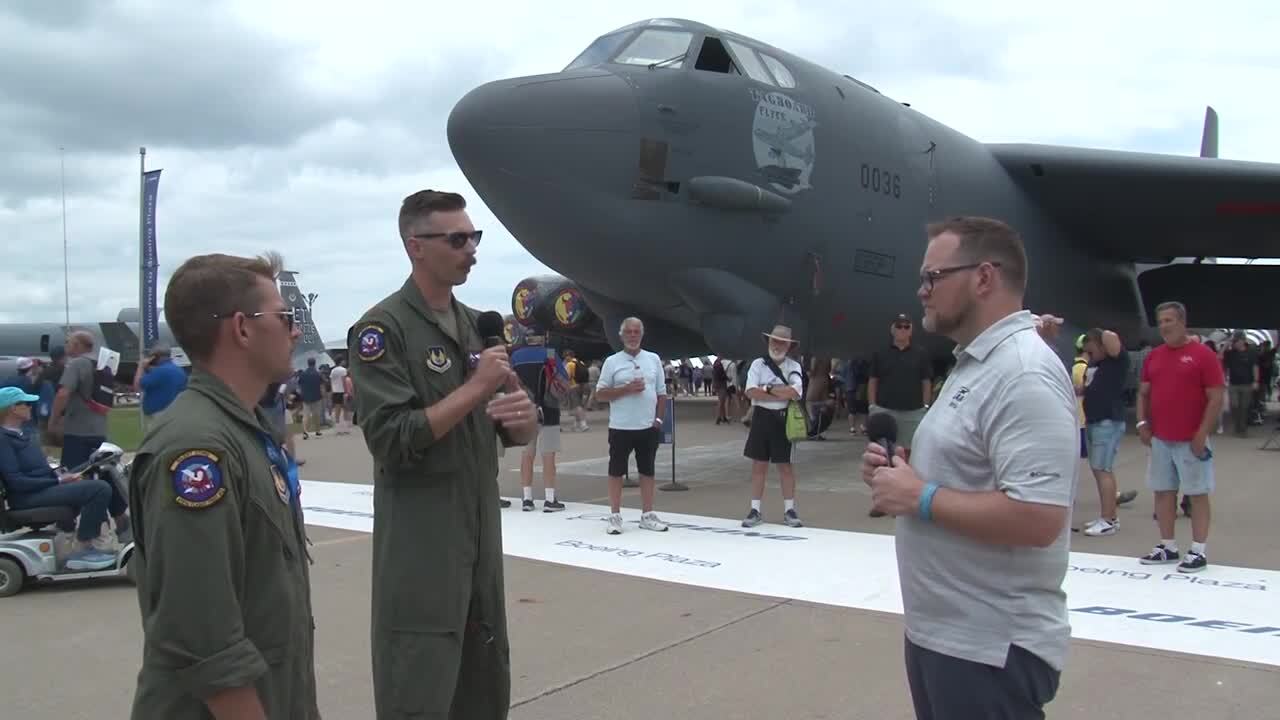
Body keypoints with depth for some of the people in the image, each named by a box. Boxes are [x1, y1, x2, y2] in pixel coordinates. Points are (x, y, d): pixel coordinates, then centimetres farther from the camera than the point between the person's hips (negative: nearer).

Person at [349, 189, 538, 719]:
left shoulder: (478, 326, 12)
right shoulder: (382, 329, -10)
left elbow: (515, 433, 14)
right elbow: (390, 439, -20)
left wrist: (523, 417, -9)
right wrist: (476, 388, -19)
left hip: (482, 534, 7)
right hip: (419, 543, -7)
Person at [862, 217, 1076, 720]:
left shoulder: (1023, 373, -21)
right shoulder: (975, 361, 12)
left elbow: (1037, 519, -30)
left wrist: (921, 497, -20)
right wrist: (906, 472, 2)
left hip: (989, 647, -10)